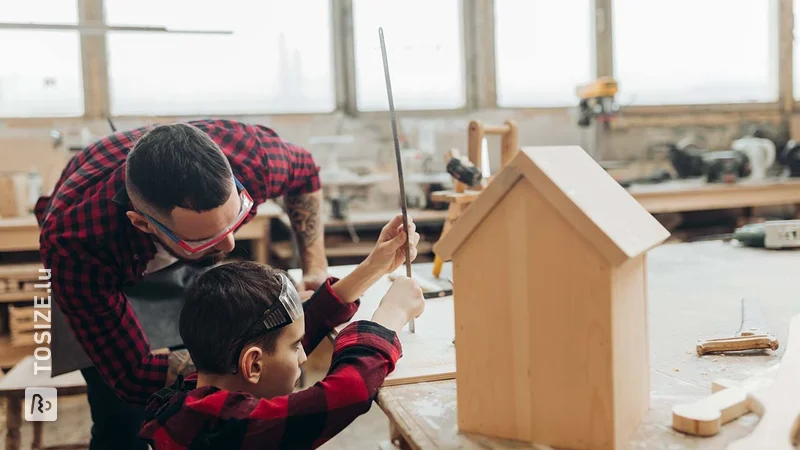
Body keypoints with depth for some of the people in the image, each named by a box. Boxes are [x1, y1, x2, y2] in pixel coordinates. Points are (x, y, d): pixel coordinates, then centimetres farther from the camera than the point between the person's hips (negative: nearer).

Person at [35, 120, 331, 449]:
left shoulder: (249, 153, -35)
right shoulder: (75, 244, -40)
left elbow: (303, 170, -9)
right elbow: (133, 376, -30)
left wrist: (316, 268, -16)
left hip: (190, 267, 2)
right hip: (98, 272, -2)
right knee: (123, 422, -11)